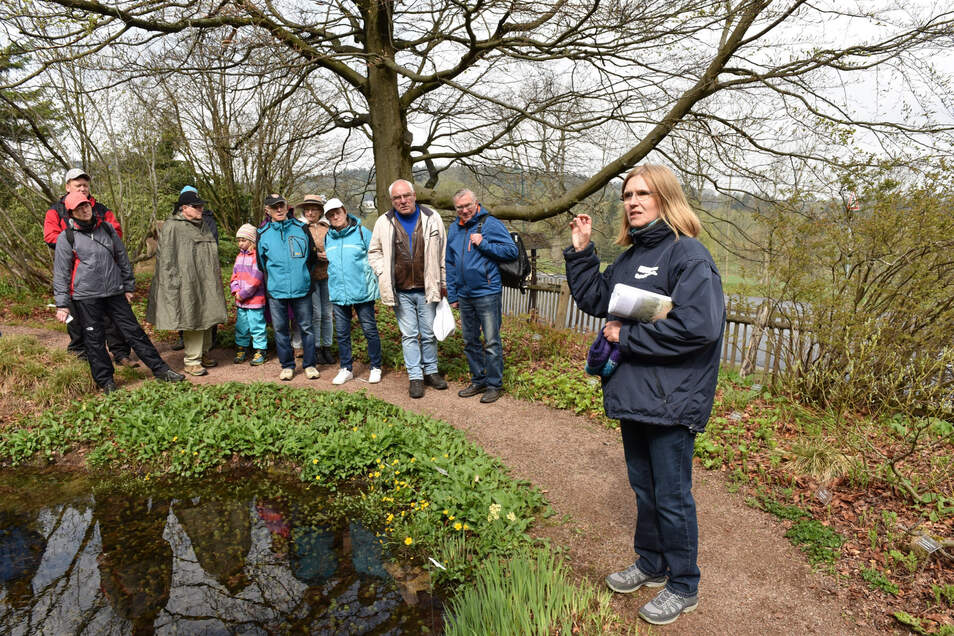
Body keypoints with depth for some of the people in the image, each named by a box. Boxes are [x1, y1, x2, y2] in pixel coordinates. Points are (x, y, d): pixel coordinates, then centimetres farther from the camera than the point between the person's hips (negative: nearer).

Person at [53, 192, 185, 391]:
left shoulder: (106, 228, 8)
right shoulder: (66, 237, -2)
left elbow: (122, 258, 15)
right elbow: (61, 273, -1)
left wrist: (129, 286, 15)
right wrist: (62, 304, -4)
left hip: (115, 292, 3)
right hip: (86, 296, -3)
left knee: (134, 330, 5)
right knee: (94, 339, 5)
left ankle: (160, 369, 9)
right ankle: (105, 380, 18)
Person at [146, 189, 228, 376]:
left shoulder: (203, 227, 18)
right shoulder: (172, 227, -8)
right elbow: (166, 257, -12)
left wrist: (216, 275, 25)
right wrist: (174, 281, -17)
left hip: (206, 283, 8)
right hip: (187, 284, -8)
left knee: (206, 317, 12)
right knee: (192, 318, -6)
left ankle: (203, 353, 27)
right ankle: (192, 361, 2)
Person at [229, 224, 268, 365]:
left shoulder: (257, 256, -12)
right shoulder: (239, 256, 14)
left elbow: (255, 280, -17)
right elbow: (234, 276, 15)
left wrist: (243, 294, -14)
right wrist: (235, 291, -2)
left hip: (255, 300, -8)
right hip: (240, 301, 8)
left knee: (257, 326, 0)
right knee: (241, 326, 14)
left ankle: (260, 351, 10)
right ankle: (242, 350, 26)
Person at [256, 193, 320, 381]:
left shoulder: (300, 228, 3)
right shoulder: (263, 233, 4)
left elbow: (312, 256, 13)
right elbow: (262, 263, 15)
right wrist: (272, 281, 14)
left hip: (301, 288, -1)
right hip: (276, 290, 1)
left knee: (306, 327, 4)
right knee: (280, 329, 7)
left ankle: (310, 364, 17)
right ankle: (287, 365, 20)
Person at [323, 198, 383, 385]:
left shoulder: (362, 232, -4)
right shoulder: (328, 237, 10)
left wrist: (372, 280, -3)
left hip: (361, 291, -4)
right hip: (338, 293, 4)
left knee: (370, 330, 3)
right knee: (342, 333, 10)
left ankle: (375, 367, 18)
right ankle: (346, 369, 23)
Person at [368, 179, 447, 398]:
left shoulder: (432, 218, 1)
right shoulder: (384, 222, 2)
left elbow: (443, 252, 6)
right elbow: (374, 252, 12)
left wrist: (443, 282, 5)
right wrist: (384, 274, -3)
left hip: (426, 289, 0)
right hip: (400, 291, 0)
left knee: (429, 333, 10)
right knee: (409, 335, 5)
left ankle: (431, 371, 25)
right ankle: (415, 376, 13)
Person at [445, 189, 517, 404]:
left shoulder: (490, 224, -6)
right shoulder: (454, 229, 12)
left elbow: (512, 250, -11)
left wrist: (483, 244, -18)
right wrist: (452, 295, 14)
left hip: (487, 293, -6)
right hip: (464, 295, 7)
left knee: (491, 342, 0)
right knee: (470, 342, 14)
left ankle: (494, 384, 12)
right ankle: (478, 381, 28)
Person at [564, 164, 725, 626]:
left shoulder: (688, 254, -15)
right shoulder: (631, 256, 11)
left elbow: (698, 326, -26)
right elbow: (594, 299, 13)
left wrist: (627, 336, -18)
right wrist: (581, 251, 3)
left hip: (671, 401, -8)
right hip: (632, 395, 8)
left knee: (672, 497, 8)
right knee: (643, 487, 22)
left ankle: (683, 587, 30)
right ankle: (651, 564, 42)